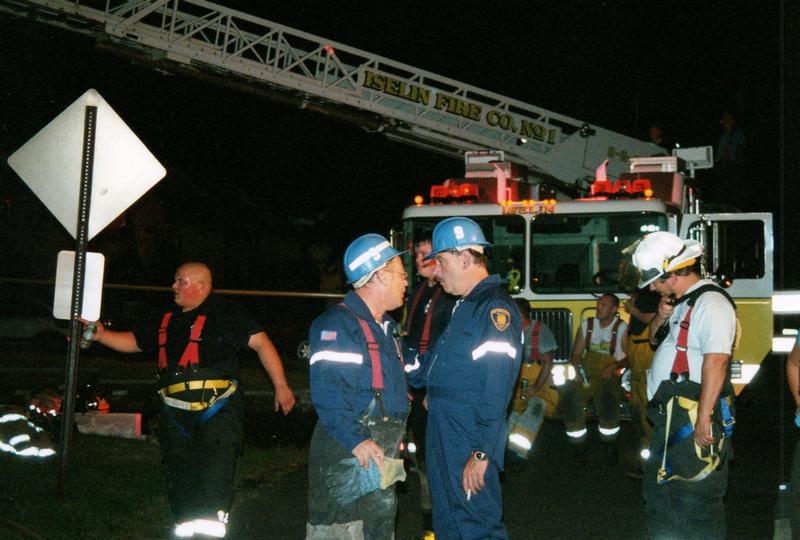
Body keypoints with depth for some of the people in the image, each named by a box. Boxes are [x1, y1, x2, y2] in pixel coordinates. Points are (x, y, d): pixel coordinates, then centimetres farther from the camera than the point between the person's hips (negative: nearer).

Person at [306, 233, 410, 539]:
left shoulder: (383, 326, 17)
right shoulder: (337, 324, -15)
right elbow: (325, 391, -24)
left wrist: (394, 438, 18)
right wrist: (355, 440, -29)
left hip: (382, 453, 10)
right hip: (347, 451, -10)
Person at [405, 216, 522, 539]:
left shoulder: (495, 309, -16)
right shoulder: (465, 307, 17)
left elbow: (495, 390, -23)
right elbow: (430, 369, 22)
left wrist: (482, 454, -25)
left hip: (471, 449, -10)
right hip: (445, 441, 10)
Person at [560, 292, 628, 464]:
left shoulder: (622, 328, 3)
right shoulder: (587, 325, 15)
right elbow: (576, 354, 15)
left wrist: (614, 366, -18)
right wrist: (578, 369, -5)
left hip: (609, 376, -3)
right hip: (586, 375, 4)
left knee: (607, 399, -37)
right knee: (569, 397, -28)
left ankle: (609, 444, -14)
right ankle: (580, 443, -11)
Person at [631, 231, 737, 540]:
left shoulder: (710, 303, -18)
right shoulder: (681, 303, 14)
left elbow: (716, 363, -25)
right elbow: (655, 338, 27)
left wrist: (704, 419, -27)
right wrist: (663, 316, 5)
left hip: (695, 419, -11)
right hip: (670, 417, 11)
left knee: (696, 501, -5)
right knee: (658, 490, 21)